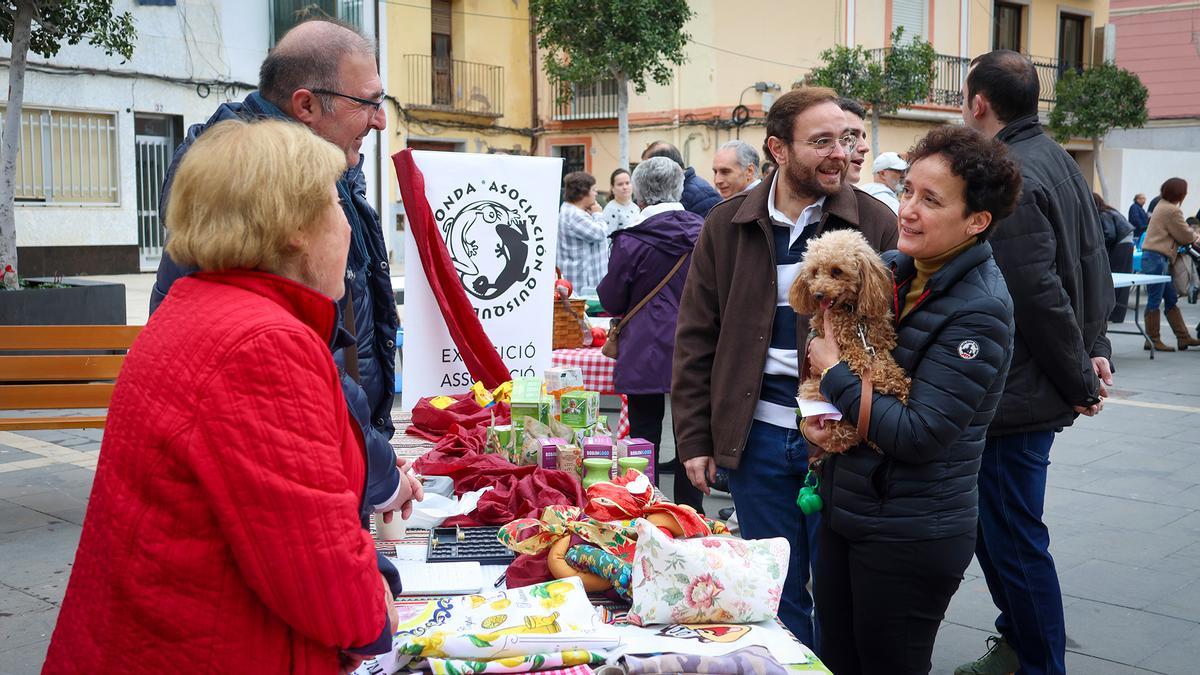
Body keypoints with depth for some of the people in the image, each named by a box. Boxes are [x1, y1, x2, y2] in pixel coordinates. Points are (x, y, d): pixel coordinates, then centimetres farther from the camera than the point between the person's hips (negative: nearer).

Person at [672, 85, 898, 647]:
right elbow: (696, 339, 6)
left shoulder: (876, 224, -3)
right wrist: (693, 438, 2)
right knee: (776, 594, 14)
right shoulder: (727, 225, 3)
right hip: (756, 436, 2)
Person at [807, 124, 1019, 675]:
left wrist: (832, 370, -15)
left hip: (911, 536, -7)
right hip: (843, 509, 7)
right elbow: (820, 349, 13)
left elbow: (917, 436, -24)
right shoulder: (889, 269, 2)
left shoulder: (979, 310, -20)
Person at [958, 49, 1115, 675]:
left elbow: (1039, 295, -23)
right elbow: (1093, 263, 14)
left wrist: (1078, 380, -13)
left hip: (1015, 399, -10)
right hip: (1033, 388, 10)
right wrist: (1095, 349, 11)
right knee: (996, 524, 22)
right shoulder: (1056, 159, 10)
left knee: (1014, 539, 2)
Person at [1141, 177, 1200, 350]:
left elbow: (1180, 232, 23)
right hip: (1157, 258, -11)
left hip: (1158, 259, 11)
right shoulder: (1172, 211, -15)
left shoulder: (1162, 205, 16)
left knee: (1171, 299, 12)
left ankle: (1183, 337, 16)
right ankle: (1153, 340, 1)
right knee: (1155, 300, -4)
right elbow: (1186, 236, -7)